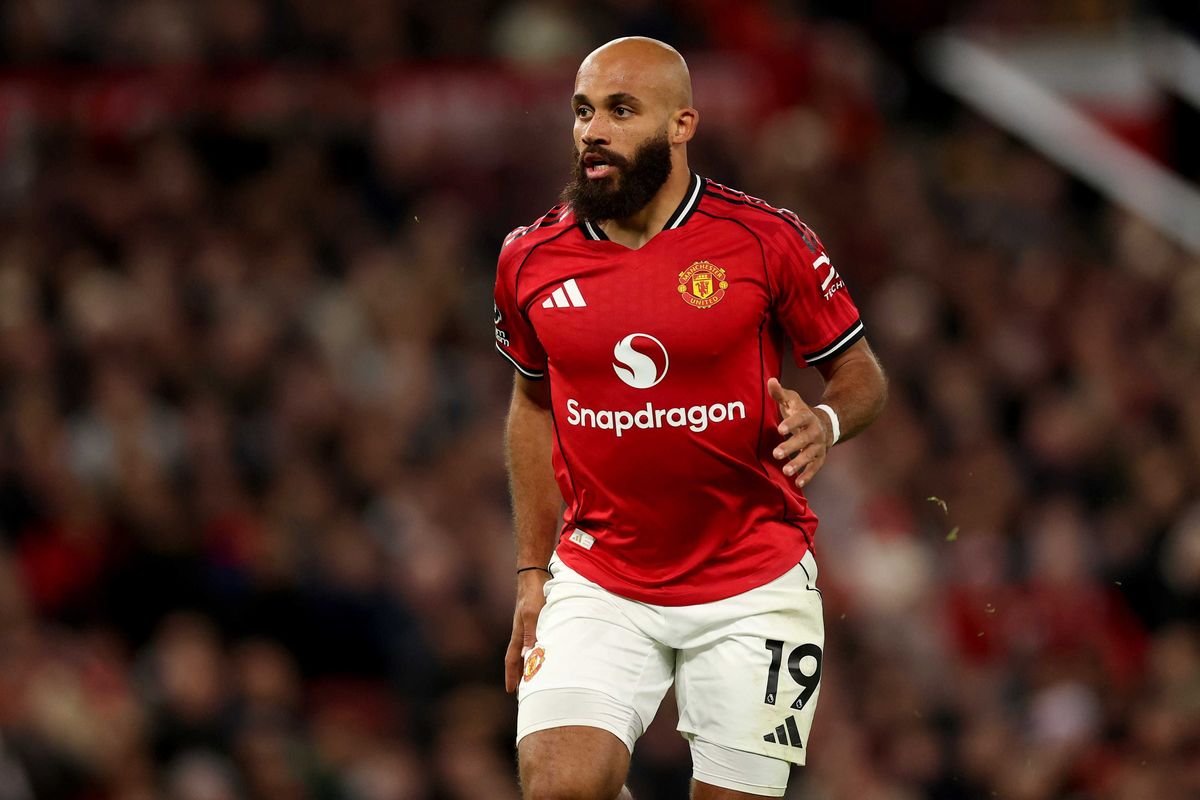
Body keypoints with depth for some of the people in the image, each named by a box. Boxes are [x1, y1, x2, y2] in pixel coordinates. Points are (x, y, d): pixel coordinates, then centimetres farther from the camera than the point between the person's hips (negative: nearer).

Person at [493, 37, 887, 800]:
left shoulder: (767, 241, -8)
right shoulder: (531, 259, 1)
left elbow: (863, 376, 2)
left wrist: (825, 421, -22)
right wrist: (533, 571, 14)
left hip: (752, 590, -2)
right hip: (597, 585, 2)